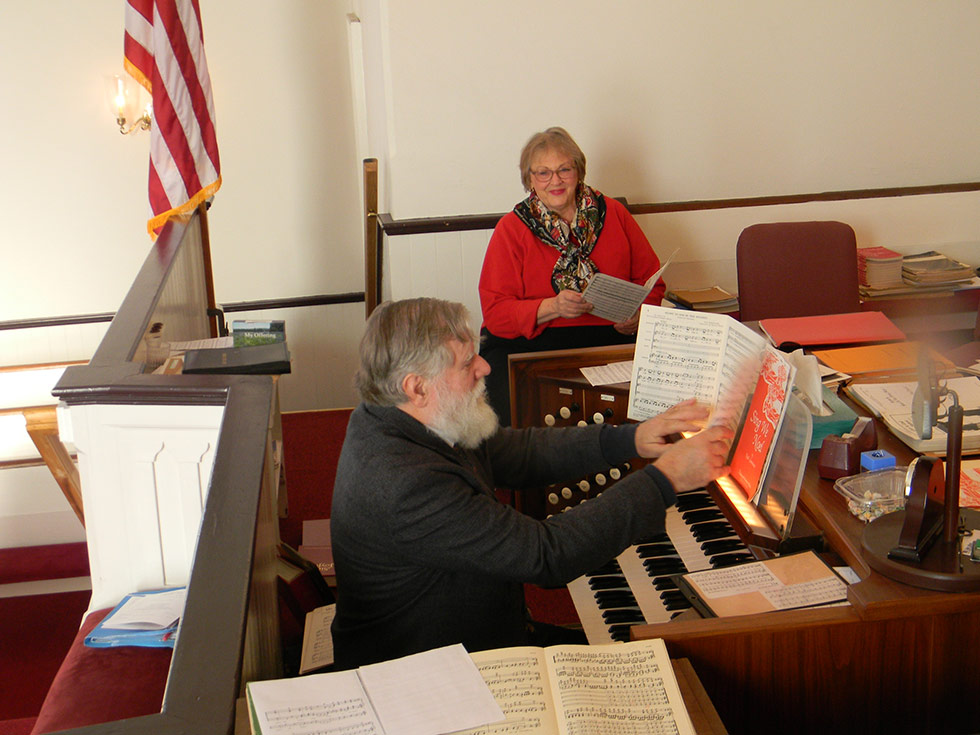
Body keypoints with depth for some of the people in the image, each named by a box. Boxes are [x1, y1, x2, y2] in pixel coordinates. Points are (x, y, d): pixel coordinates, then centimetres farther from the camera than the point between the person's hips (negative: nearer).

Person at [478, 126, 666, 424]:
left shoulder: (613, 213, 12)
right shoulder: (511, 229, 5)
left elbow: (651, 279, 18)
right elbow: (495, 312, -3)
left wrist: (638, 313, -5)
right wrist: (552, 307, -19)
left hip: (610, 338, 2)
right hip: (529, 343, -2)